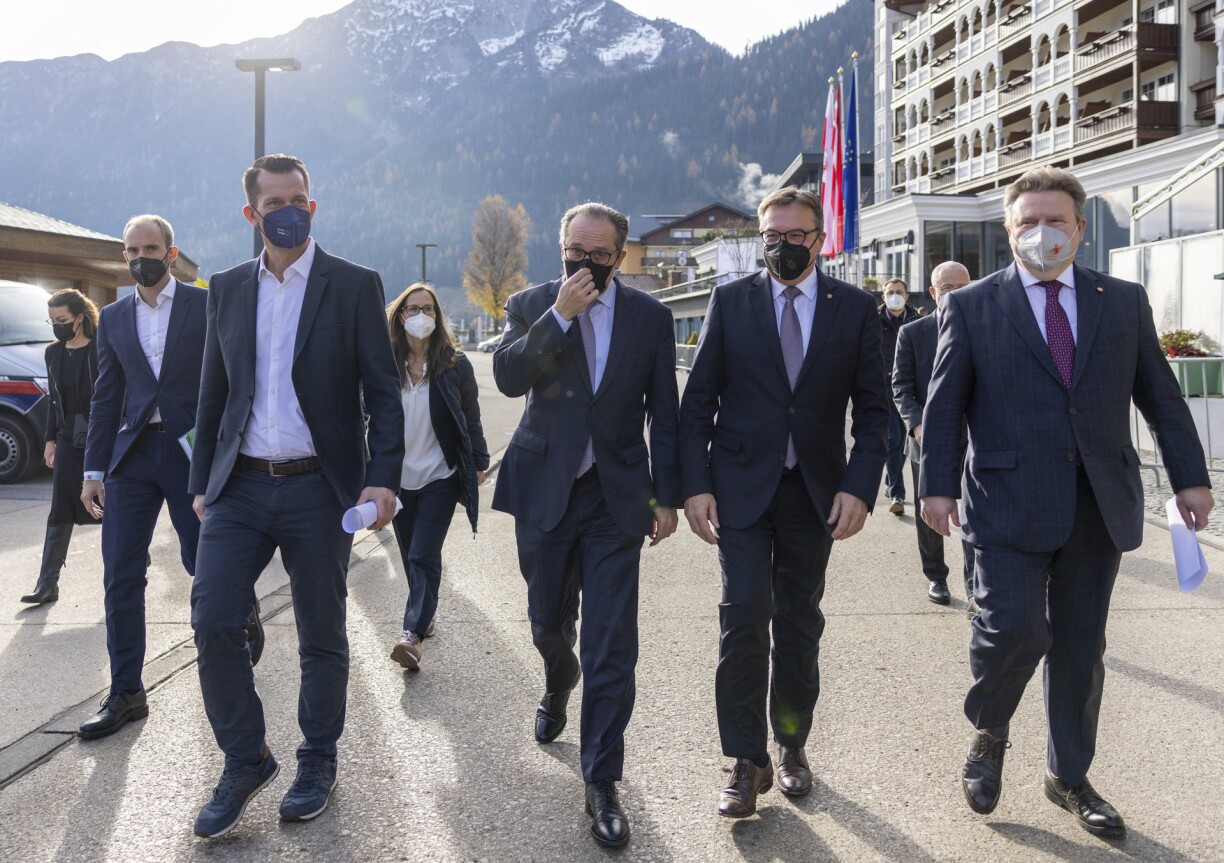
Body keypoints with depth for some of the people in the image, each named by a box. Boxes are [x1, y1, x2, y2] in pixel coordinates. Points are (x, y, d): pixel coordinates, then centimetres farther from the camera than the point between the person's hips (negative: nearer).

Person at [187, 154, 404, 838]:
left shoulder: (355, 286, -1)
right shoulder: (227, 289, 10)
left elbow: (383, 392, -4)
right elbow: (214, 392, 15)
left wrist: (384, 478, -14)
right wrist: (202, 482, 12)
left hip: (319, 487, -3)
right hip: (240, 486, 3)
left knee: (322, 636, 7)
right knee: (214, 623, -5)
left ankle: (318, 763, 25)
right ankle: (246, 761, 14)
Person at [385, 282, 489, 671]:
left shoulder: (454, 364, -3)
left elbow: (471, 418, 2)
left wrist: (479, 463, 1)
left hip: (440, 478, -3)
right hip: (398, 478, 3)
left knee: (423, 555, -9)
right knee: (411, 555, 12)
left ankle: (413, 632, -13)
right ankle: (424, 616, 28)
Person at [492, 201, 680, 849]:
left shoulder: (649, 316, 1)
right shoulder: (531, 306, 2)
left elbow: (664, 411, 3)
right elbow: (507, 376, -16)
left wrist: (667, 495, 1)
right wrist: (559, 316, -22)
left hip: (616, 497, -1)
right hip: (544, 491, 1)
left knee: (612, 642, -4)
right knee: (549, 620, 19)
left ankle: (601, 782, 6)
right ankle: (559, 688, 53)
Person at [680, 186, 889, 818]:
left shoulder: (854, 308, 2)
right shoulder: (730, 301, 1)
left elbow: (872, 406, 3)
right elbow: (698, 400, 1)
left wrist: (859, 486, -9)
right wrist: (695, 484, -8)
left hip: (816, 489, 1)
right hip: (741, 484, -1)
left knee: (799, 621, 11)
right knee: (744, 613, -8)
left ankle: (792, 743, 29)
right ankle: (748, 761, 5)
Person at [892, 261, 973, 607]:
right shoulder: (911, 333, 1)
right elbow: (901, 387, -2)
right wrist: (917, 424, -17)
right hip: (926, 438, 1)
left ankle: (974, 585, 0)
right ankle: (935, 577, 27)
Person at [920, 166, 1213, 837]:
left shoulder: (1125, 302, 10)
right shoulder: (971, 306, 2)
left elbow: (1160, 396, 11)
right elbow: (944, 404, -1)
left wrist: (1190, 478, 7)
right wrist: (938, 484, -9)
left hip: (1099, 505, 3)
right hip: (1011, 502, -3)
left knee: (1081, 646, 11)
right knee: (1013, 629, -12)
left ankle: (1069, 776, 28)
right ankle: (988, 735, 19)